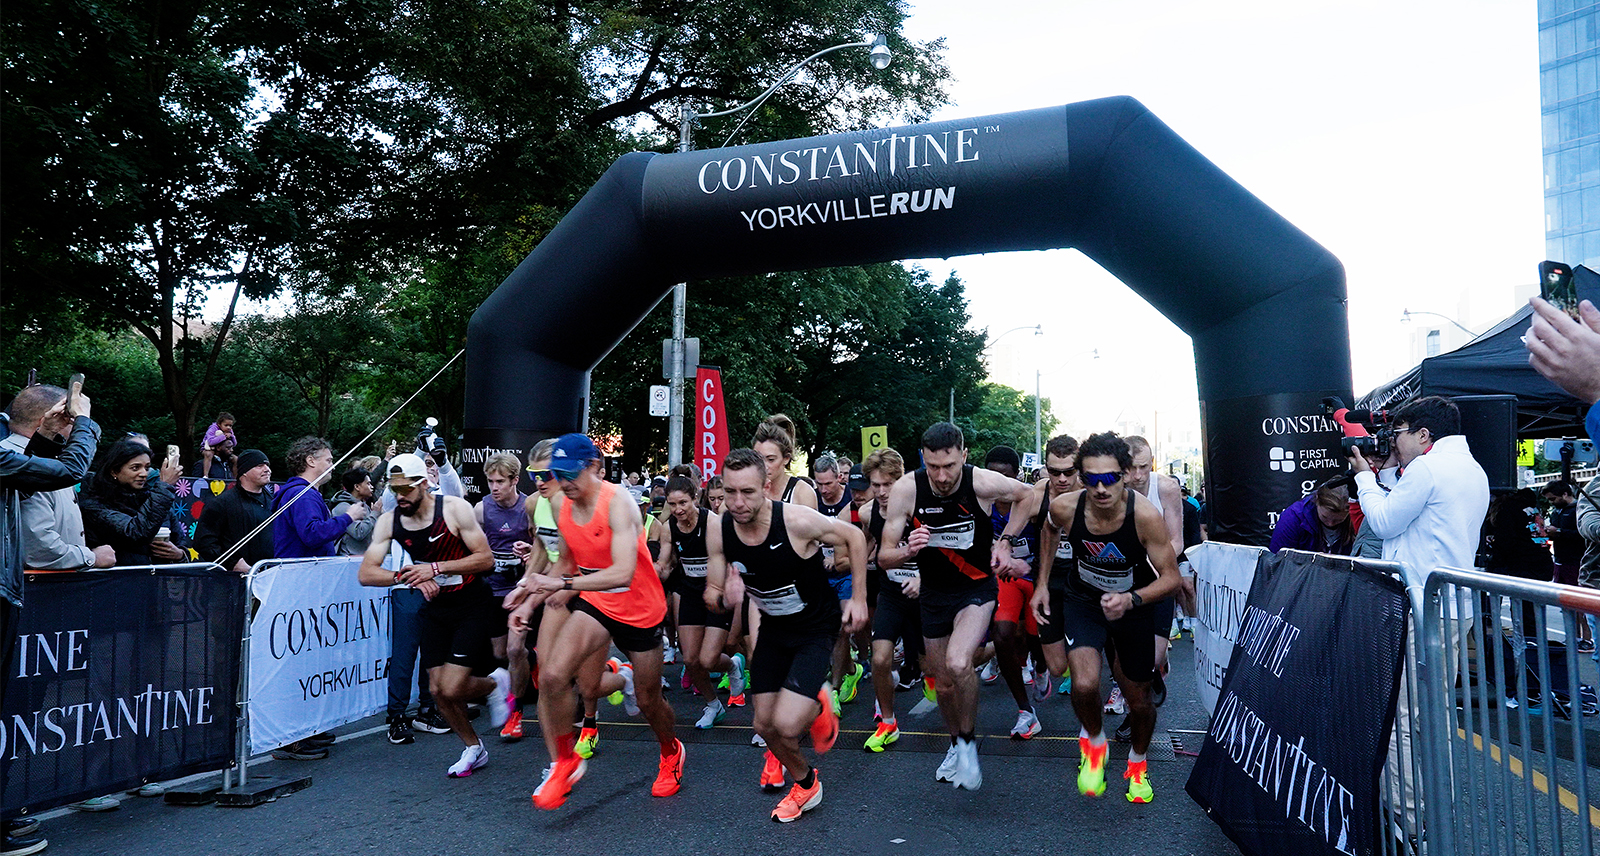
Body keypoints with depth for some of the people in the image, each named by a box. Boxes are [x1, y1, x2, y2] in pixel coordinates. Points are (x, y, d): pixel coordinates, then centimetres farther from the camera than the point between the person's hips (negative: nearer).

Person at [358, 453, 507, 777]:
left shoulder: (454, 509, -17)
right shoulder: (388, 522, -5)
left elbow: (486, 559, -17)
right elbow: (366, 574, -8)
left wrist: (435, 568, -26)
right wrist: (408, 575, -25)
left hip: (473, 606, -5)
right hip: (434, 608, 5)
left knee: (452, 688, -13)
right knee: (437, 690, 5)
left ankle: (495, 682, 20)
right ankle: (473, 748, 28)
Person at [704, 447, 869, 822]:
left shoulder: (797, 520, -30)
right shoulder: (719, 532, -17)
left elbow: (854, 537, -12)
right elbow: (711, 593, -4)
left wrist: (858, 598, -11)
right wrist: (726, 598, -29)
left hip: (816, 627, -4)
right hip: (773, 627, 5)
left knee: (786, 725, -19)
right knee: (764, 726, 8)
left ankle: (819, 706, 18)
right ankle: (806, 784, 37)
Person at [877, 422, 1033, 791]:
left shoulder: (984, 483, -22)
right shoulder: (906, 490, -19)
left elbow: (1030, 495, 1)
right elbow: (884, 557, -14)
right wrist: (908, 550, -35)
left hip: (978, 588, -2)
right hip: (934, 593, 3)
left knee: (958, 664, -26)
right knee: (943, 682, 13)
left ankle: (968, 741, 1)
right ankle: (956, 744, 42)